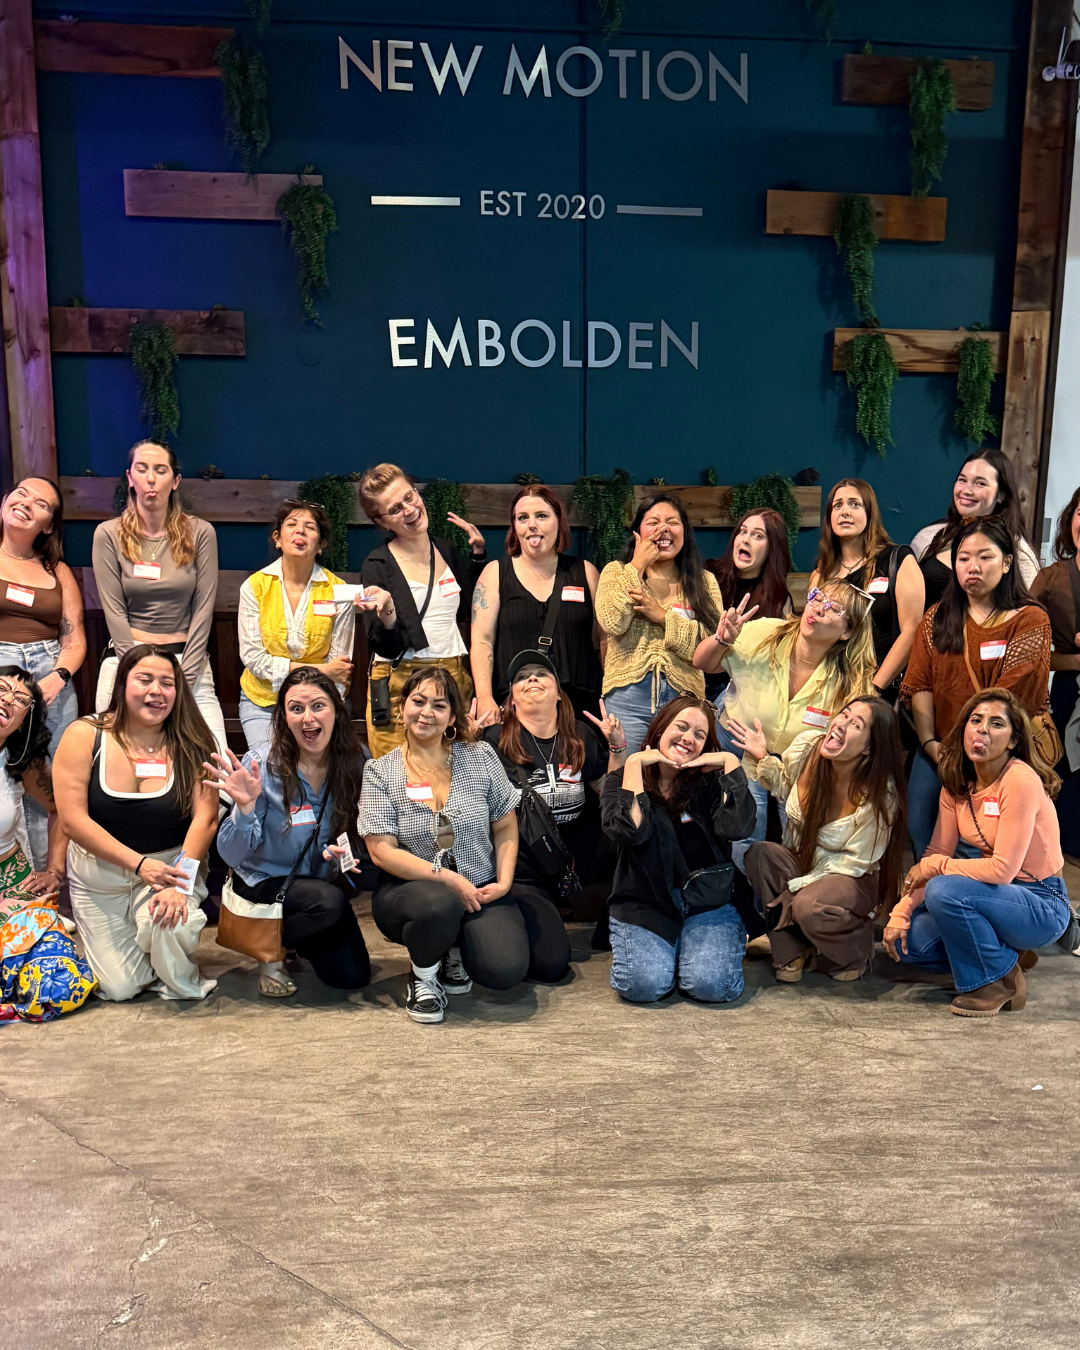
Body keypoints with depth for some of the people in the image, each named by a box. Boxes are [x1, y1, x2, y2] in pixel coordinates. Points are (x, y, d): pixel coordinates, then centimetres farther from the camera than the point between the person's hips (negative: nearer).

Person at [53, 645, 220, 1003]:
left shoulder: (191, 744, -8)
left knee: (168, 920, -33)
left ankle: (182, 984, 2)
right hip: (99, 875, 1)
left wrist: (181, 883, -27)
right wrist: (138, 863, -22)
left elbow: (205, 818, -14)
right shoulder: (83, 736, -9)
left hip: (172, 864, -1)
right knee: (119, 988, 1)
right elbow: (72, 820, -14)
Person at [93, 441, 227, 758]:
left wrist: (183, 677, -7)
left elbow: (203, 609, 0)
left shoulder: (200, 533, 2)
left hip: (188, 659, 0)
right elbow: (114, 611, -2)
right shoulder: (109, 535, 2)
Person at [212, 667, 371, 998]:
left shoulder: (353, 765, -10)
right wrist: (246, 807, -39)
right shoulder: (262, 766, -21)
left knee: (352, 976, -5)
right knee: (329, 902, -33)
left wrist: (343, 854, -18)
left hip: (322, 879, 4)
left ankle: (299, 941, 26)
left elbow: (356, 835, 5)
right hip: (264, 880, -4)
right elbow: (231, 855, -22)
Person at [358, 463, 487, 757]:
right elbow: (385, 647, -8)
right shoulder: (378, 565, -4)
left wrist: (478, 554, 15)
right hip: (399, 687, -4)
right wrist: (387, 616, -29)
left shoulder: (446, 551, 10)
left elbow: (469, 611, 22)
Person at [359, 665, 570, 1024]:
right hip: (409, 889, -3)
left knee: (506, 971, -18)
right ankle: (422, 976, -5)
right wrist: (446, 877, -18)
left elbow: (506, 827, 8)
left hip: (481, 890, 3)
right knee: (439, 905, -39)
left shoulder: (480, 757, 3)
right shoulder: (379, 772, -2)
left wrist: (503, 882, -7)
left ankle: (457, 949, 17)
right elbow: (382, 851, -10)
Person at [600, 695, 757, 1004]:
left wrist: (730, 762, -10)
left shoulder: (709, 783, 5)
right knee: (644, 985, -24)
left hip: (707, 901, 1)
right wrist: (634, 764, -14)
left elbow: (737, 826, -15)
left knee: (712, 985, -22)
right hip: (644, 902, -1)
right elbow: (628, 832, -18)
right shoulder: (621, 781, 3)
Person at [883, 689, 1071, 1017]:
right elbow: (935, 855, 1)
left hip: (1043, 905, -7)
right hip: (997, 894, 7)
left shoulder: (1020, 780, -21)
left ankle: (1001, 981, -8)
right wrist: (901, 912, -10)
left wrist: (935, 867, -15)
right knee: (907, 941, -11)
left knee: (944, 890, -31)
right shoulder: (957, 783, 2)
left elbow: (1002, 869, -25)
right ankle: (1006, 952, 10)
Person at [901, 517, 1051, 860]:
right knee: (920, 828, -1)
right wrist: (929, 743, -9)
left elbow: (1009, 697, -12)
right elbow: (919, 685, 3)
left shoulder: (1030, 620, -4)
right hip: (937, 749, 4)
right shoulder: (937, 618, 10)